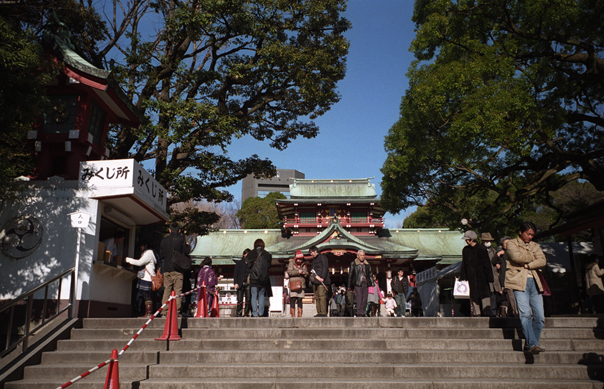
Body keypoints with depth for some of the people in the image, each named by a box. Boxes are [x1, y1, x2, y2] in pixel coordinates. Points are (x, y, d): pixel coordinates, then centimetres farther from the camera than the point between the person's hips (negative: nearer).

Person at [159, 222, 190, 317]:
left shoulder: (164, 240, 11)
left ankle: (164, 311, 3)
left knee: (166, 290, 6)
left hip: (167, 269, 3)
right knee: (178, 290, -2)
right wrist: (188, 246, 16)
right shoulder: (181, 238, 1)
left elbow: (161, 255, 14)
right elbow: (186, 251, -3)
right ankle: (177, 311, -7)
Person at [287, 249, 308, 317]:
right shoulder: (291, 263, 3)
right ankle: (293, 315, -4)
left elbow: (307, 274, 14)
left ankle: (300, 315, 10)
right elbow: (289, 272, -10)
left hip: (301, 285, 4)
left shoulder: (304, 265, 17)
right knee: (293, 300, -6)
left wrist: (304, 273, -8)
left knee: (300, 300, 6)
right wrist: (298, 272, -16)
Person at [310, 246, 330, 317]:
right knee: (317, 297, 7)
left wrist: (322, 278, -20)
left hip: (321, 281, -9)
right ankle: (319, 312, 10)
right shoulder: (314, 259, 24)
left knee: (322, 297, -14)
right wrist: (312, 276, 11)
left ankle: (323, 313, -15)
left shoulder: (322, 257, -2)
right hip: (315, 282, 9)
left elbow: (325, 268, -12)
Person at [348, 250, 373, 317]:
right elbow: (350, 275, 4)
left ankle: (363, 313, 9)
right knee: (359, 299, -10)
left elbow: (370, 274, 19)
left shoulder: (367, 264, 17)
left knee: (364, 299, 4)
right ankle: (359, 314, -9)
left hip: (365, 283, 4)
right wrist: (349, 286, 2)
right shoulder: (353, 264, 4)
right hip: (357, 283, -4)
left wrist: (372, 283, 9)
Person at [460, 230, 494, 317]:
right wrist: (463, 277, 7)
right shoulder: (465, 250, 9)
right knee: (474, 296, 5)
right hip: (471, 278, 4)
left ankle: (487, 313, -6)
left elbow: (487, 264, -3)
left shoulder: (482, 249, -3)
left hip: (482, 277, -4)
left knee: (484, 294, -9)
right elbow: (463, 265, 13)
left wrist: (489, 277, -6)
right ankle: (476, 313, 11)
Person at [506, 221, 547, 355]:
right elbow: (516, 256, -13)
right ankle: (533, 344, -17)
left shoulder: (535, 246, 23)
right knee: (525, 314, -16)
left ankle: (529, 345, 10)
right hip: (519, 282, -5)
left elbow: (543, 261, 6)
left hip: (534, 283, 5)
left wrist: (527, 265, -8)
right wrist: (532, 258, 2)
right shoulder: (512, 244, 8)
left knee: (540, 317, -1)